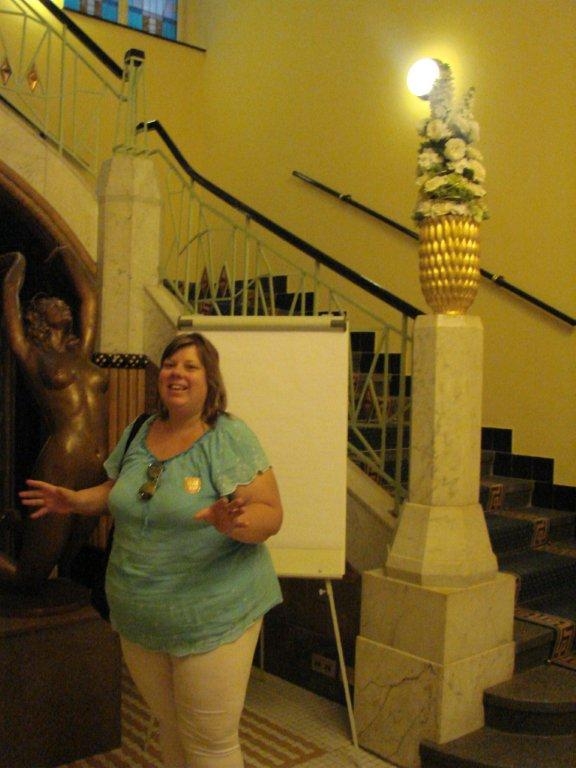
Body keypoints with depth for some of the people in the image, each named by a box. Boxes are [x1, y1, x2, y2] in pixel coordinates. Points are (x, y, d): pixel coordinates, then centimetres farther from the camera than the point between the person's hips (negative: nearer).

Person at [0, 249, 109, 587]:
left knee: (69, 568, 15)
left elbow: (89, 295, 24)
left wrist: (66, 254, 36)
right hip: (59, 473, -6)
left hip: (98, 477, 6)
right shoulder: (31, 355, 5)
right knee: (29, 576, 1)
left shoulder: (81, 352, 18)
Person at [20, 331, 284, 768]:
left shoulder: (230, 437, -13)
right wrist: (76, 501, 4)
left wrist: (234, 523, -35)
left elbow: (270, 514, -16)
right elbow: (118, 493, 20)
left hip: (212, 619, -5)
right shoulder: (139, 433, 5)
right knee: (170, 727, 22)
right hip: (140, 618, 6)